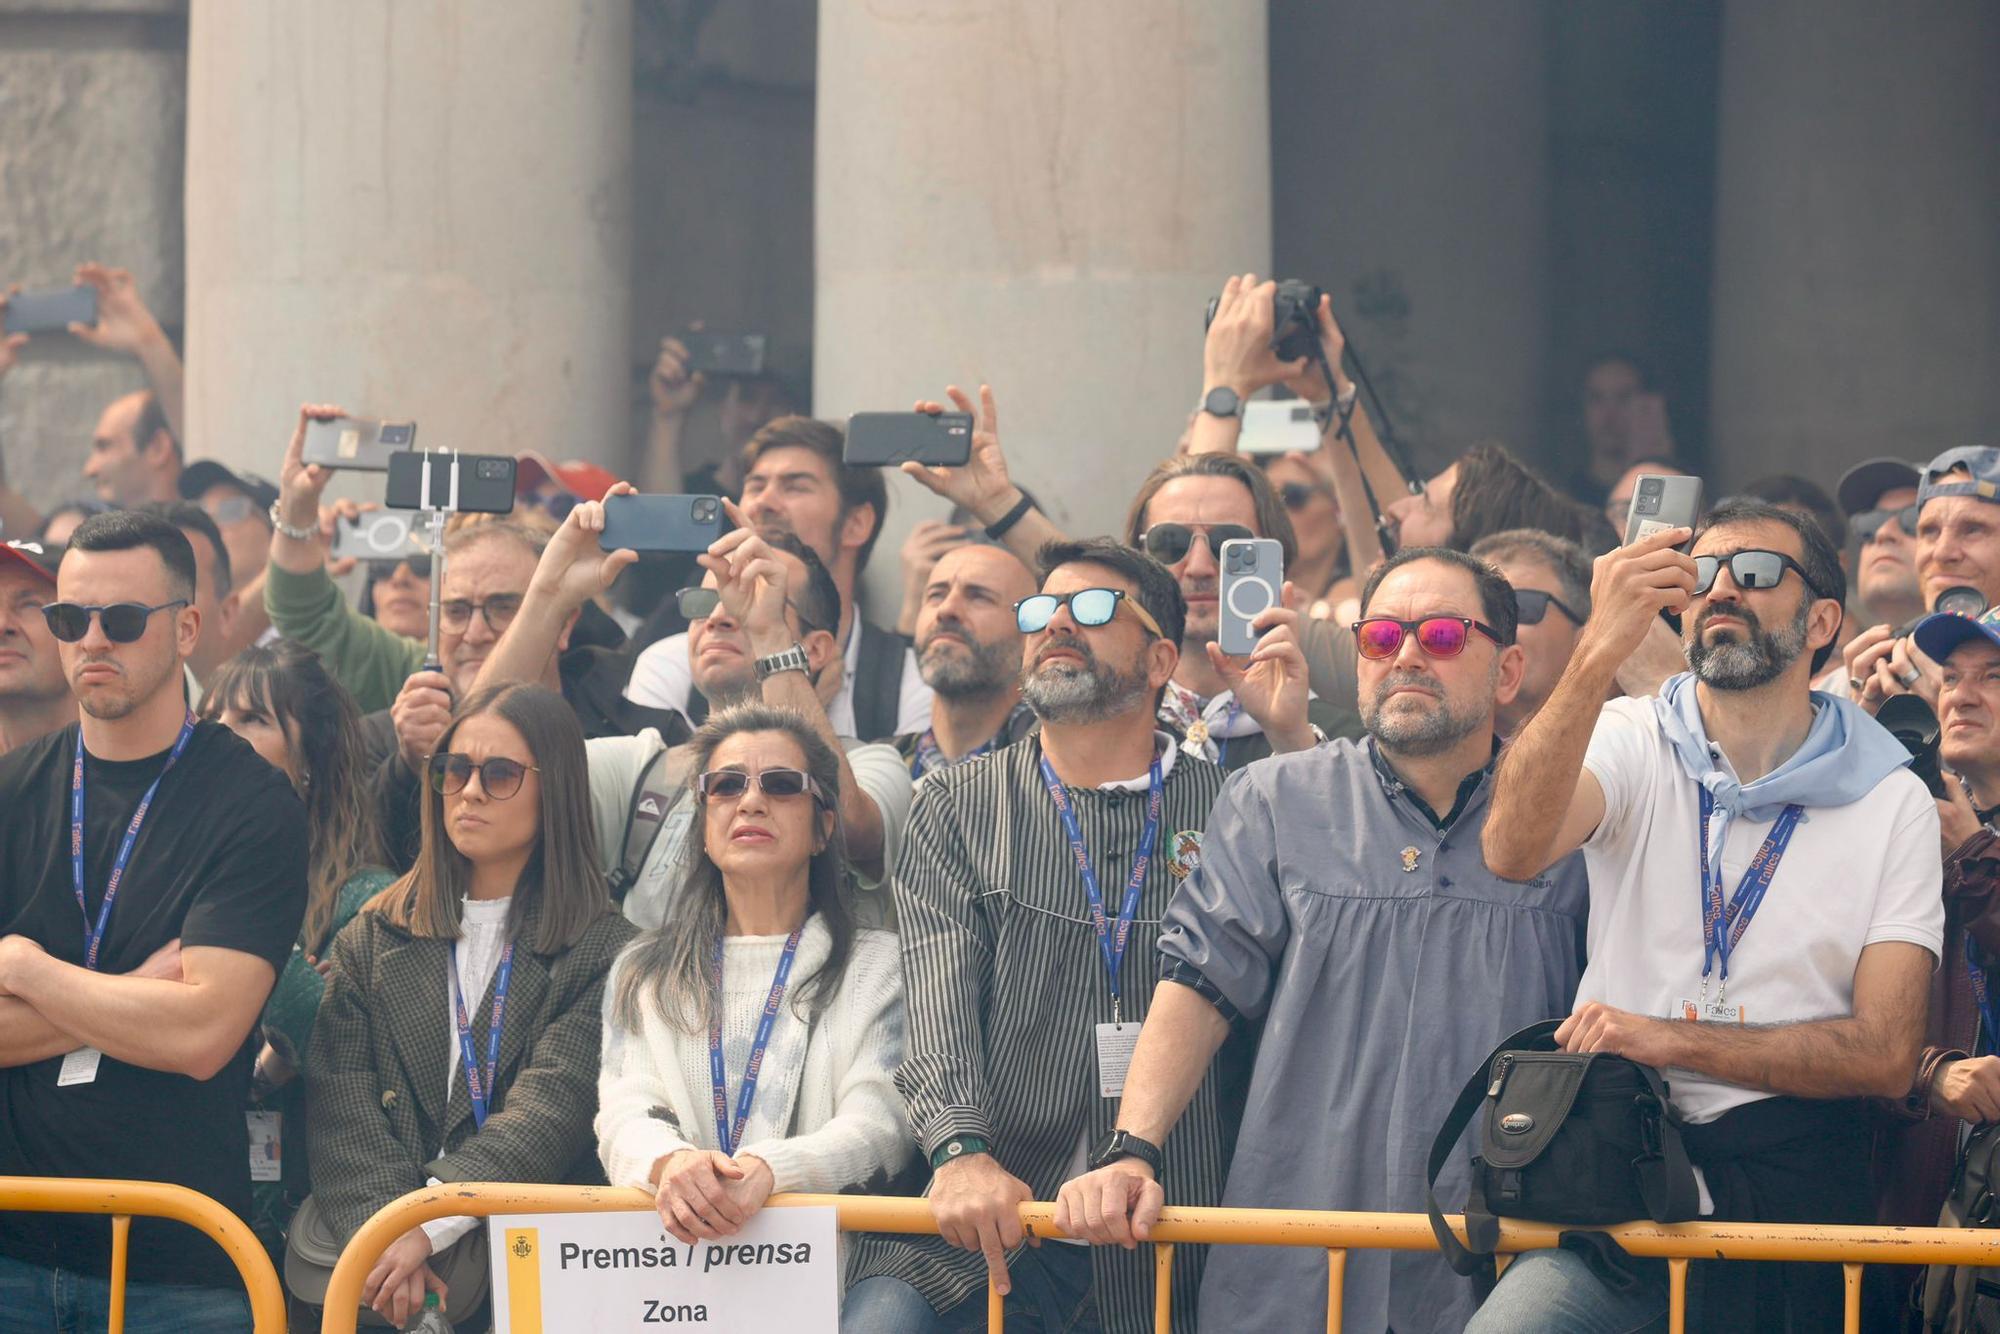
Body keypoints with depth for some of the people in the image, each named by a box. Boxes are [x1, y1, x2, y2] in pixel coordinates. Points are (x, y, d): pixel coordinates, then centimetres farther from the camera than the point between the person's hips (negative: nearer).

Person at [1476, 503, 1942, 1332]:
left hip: (1791, 1180, 1)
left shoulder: (1891, 802, 6)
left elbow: (1885, 1054, -2)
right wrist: (1601, 649, -27)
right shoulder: (1635, 742, 7)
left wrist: (1671, 1040, -11)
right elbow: (1512, 849, -16)